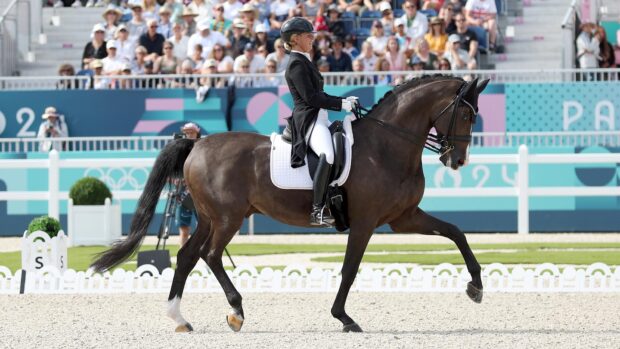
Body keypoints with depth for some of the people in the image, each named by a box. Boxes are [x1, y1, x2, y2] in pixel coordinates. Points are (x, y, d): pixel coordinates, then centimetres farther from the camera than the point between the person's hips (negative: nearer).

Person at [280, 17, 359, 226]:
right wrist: (341, 104, -14)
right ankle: (317, 210, -38)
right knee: (328, 155, -35)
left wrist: (344, 100, 13)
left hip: (320, 119, 12)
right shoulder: (297, 64, -10)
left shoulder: (303, 62, 21)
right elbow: (310, 97, -18)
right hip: (309, 120, -12)